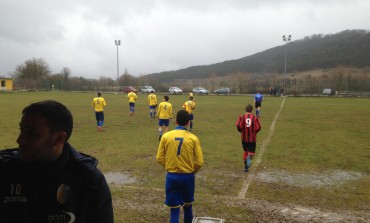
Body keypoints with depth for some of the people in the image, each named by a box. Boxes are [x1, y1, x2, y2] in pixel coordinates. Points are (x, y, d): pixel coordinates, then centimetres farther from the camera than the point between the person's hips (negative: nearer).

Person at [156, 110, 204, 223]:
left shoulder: (166, 136, -5)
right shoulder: (193, 138, -7)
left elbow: (160, 158, -1)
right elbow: (199, 162, -7)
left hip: (171, 176, 0)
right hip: (188, 176, 0)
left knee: (174, 209, 6)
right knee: (187, 206, 21)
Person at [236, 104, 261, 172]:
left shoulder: (242, 117, -2)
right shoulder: (255, 118, -2)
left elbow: (238, 125, -14)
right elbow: (258, 127, -10)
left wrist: (241, 131, 5)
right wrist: (254, 132, 9)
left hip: (244, 138, 2)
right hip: (252, 138, -2)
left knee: (245, 151, 19)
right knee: (251, 153, 8)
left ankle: (246, 167, 21)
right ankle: (249, 158, -25)